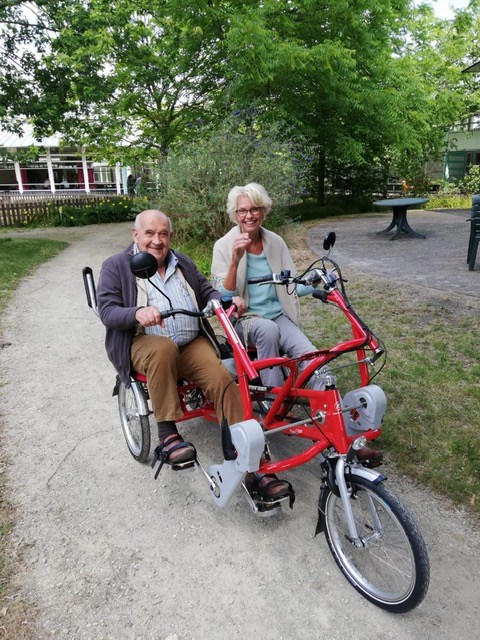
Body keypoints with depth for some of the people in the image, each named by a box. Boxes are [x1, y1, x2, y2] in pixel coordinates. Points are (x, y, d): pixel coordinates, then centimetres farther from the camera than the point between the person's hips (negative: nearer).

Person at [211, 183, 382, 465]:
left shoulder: (275, 242, 7)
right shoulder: (224, 246, -3)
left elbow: (292, 287, 9)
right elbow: (224, 298, -12)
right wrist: (235, 260, -24)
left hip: (280, 317, 3)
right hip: (244, 320, -3)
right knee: (268, 328, -38)